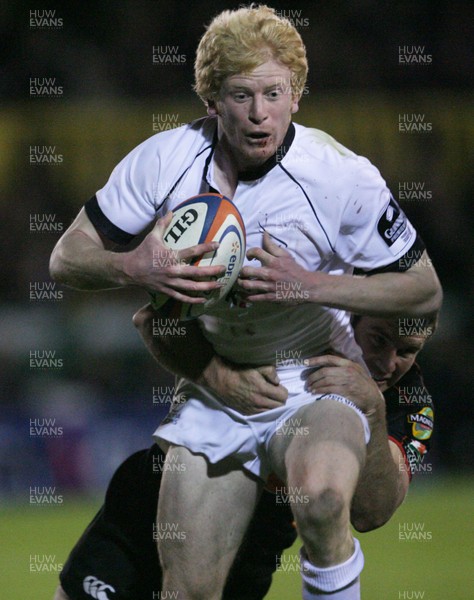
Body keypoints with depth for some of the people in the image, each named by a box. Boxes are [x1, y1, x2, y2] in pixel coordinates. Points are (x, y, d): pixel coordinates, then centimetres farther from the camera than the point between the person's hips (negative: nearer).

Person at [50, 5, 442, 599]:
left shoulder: (343, 176, -18)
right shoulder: (164, 160, -10)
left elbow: (424, 291, -11)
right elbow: (67, 258, -3)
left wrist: (309, 286, -24)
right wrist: (136, 268, -26)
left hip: (315, 381, -3)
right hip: (213, 389, 4)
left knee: (320, 495, -38)